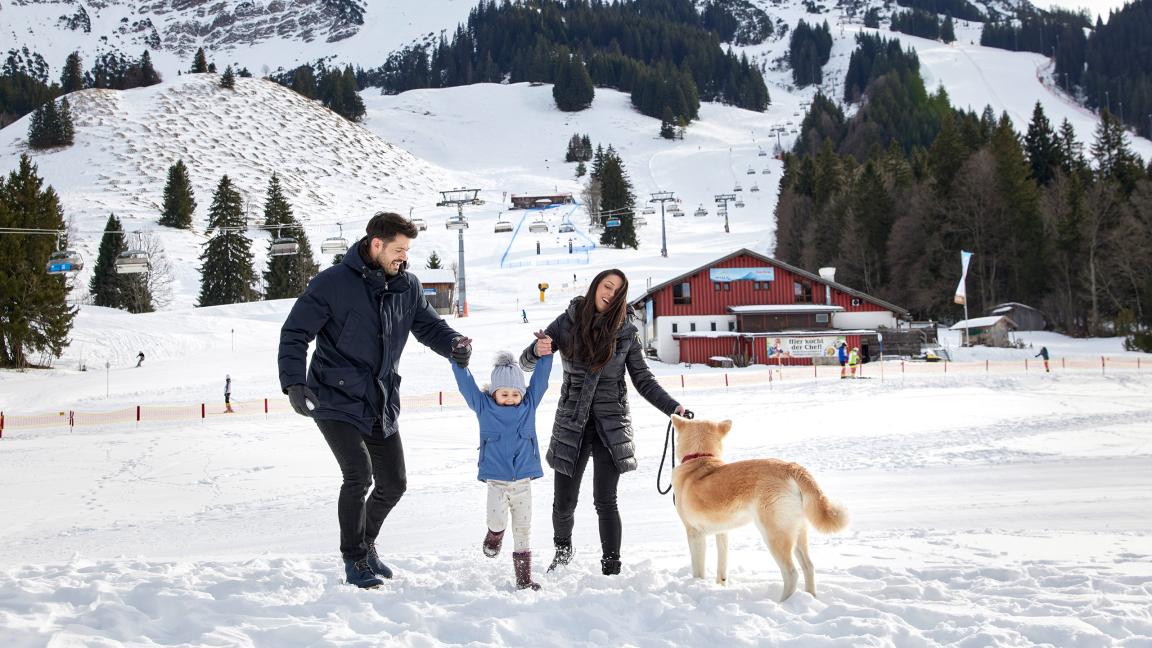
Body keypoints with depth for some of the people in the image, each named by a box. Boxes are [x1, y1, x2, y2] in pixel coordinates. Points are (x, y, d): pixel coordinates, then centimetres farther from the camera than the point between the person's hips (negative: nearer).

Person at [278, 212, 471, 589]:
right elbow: (295, 333, -13)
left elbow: (428, 325, 7)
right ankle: (355, 559, 1)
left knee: (394, 483, 11)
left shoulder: (407, 286, 3)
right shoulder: (333, 283, -15)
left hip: (383, 403, 6)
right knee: (359, 476, -18)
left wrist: (453, 345, -16)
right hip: (337, 402, -6)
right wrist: (294, 382, -26)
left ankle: (366, 542, 37)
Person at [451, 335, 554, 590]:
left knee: (523, 528, 5)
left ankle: (524, 577, 15)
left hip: (523, 480, 2)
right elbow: (466, 383, -2)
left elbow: (540, 378, 2)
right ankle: (495, 535, 15)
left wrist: (544, 354, -10)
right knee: (497, 519, -22)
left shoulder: (529, 404, 4)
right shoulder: (484, 406, 1)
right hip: (496, 479, -2)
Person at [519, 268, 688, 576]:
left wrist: (673, 407, -8)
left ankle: (611, 568, 4)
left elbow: (643, 380, 4)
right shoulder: (567, 323, -1)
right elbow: (527, 362, 2)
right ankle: (562, 549, 34)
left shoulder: (626, 330, -1)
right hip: (572, 422, 1)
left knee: (605, 501, -6)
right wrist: (538, 350, -22)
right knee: (563, 502, 5)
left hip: (611, 424, -1)